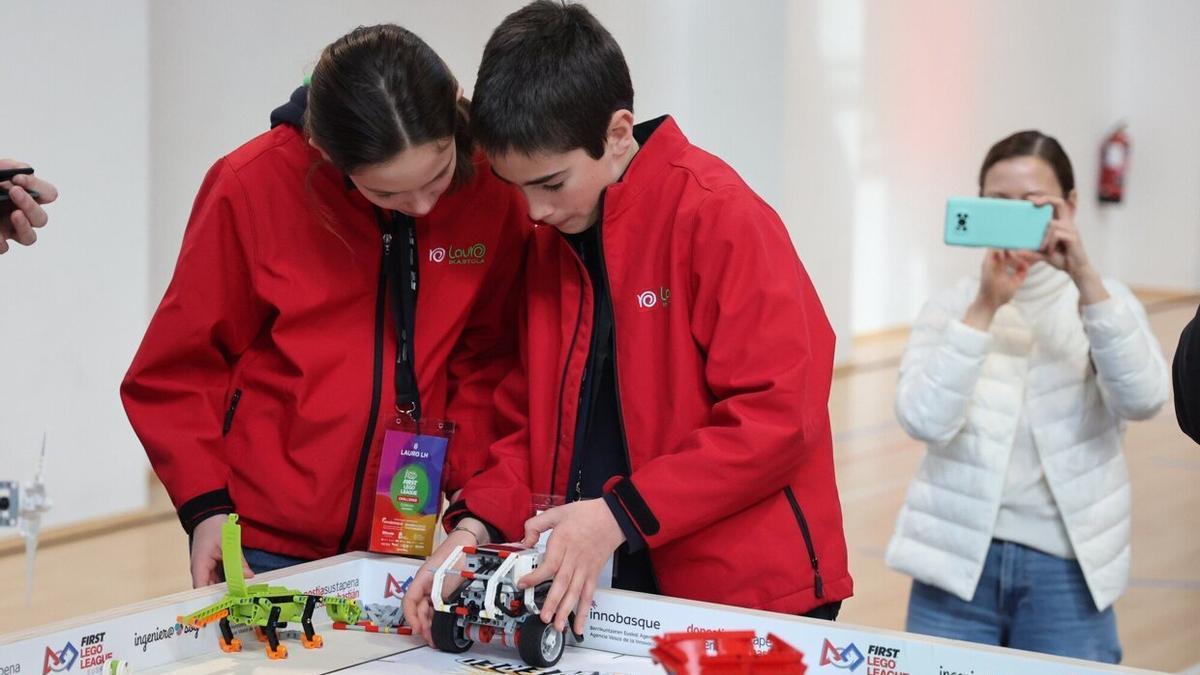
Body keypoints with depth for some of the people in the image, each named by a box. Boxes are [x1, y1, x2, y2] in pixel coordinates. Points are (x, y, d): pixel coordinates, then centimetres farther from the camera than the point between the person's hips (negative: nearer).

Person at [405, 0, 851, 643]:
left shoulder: (720, 216, -14)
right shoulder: (549, 239, 7)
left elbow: (780, 414, -19)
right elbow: (533, 420, 12)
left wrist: (621, 516, -21)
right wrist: (479, 524, -6)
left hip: (749, 594, -6)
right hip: (593, 591, 6)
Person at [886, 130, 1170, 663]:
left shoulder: (1103, 301, 4)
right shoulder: (950, 307, 2)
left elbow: (1143, 399, -15)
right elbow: (924, 420, -13)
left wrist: (1085, 280, -22)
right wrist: (985, 308, -19)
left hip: (1065, 567, 0)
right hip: (958, 560, 0)